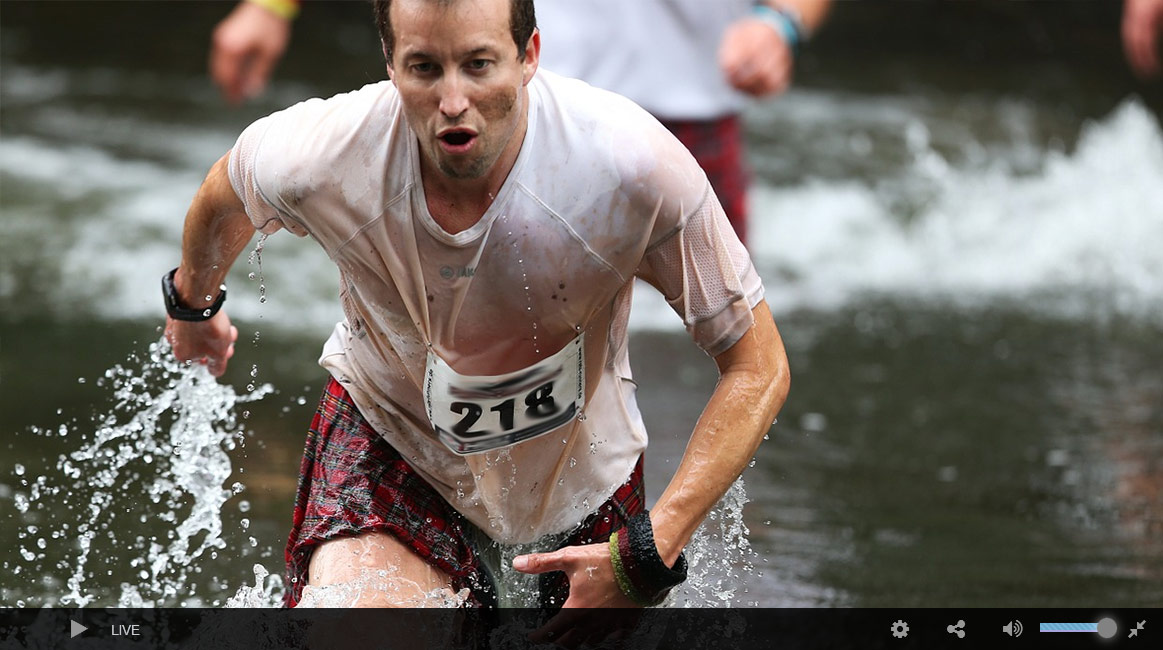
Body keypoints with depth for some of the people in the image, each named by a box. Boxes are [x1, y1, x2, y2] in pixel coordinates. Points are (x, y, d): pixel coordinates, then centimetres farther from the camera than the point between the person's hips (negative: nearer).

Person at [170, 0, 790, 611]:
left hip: (580, 459, 1)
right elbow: (225, 191, -2)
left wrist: (649, 553, -34)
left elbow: (758, 367, -24)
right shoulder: (319, 157, -29)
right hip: (389, 429, -1)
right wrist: (193, 300, 20)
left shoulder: (634, 167, -33)